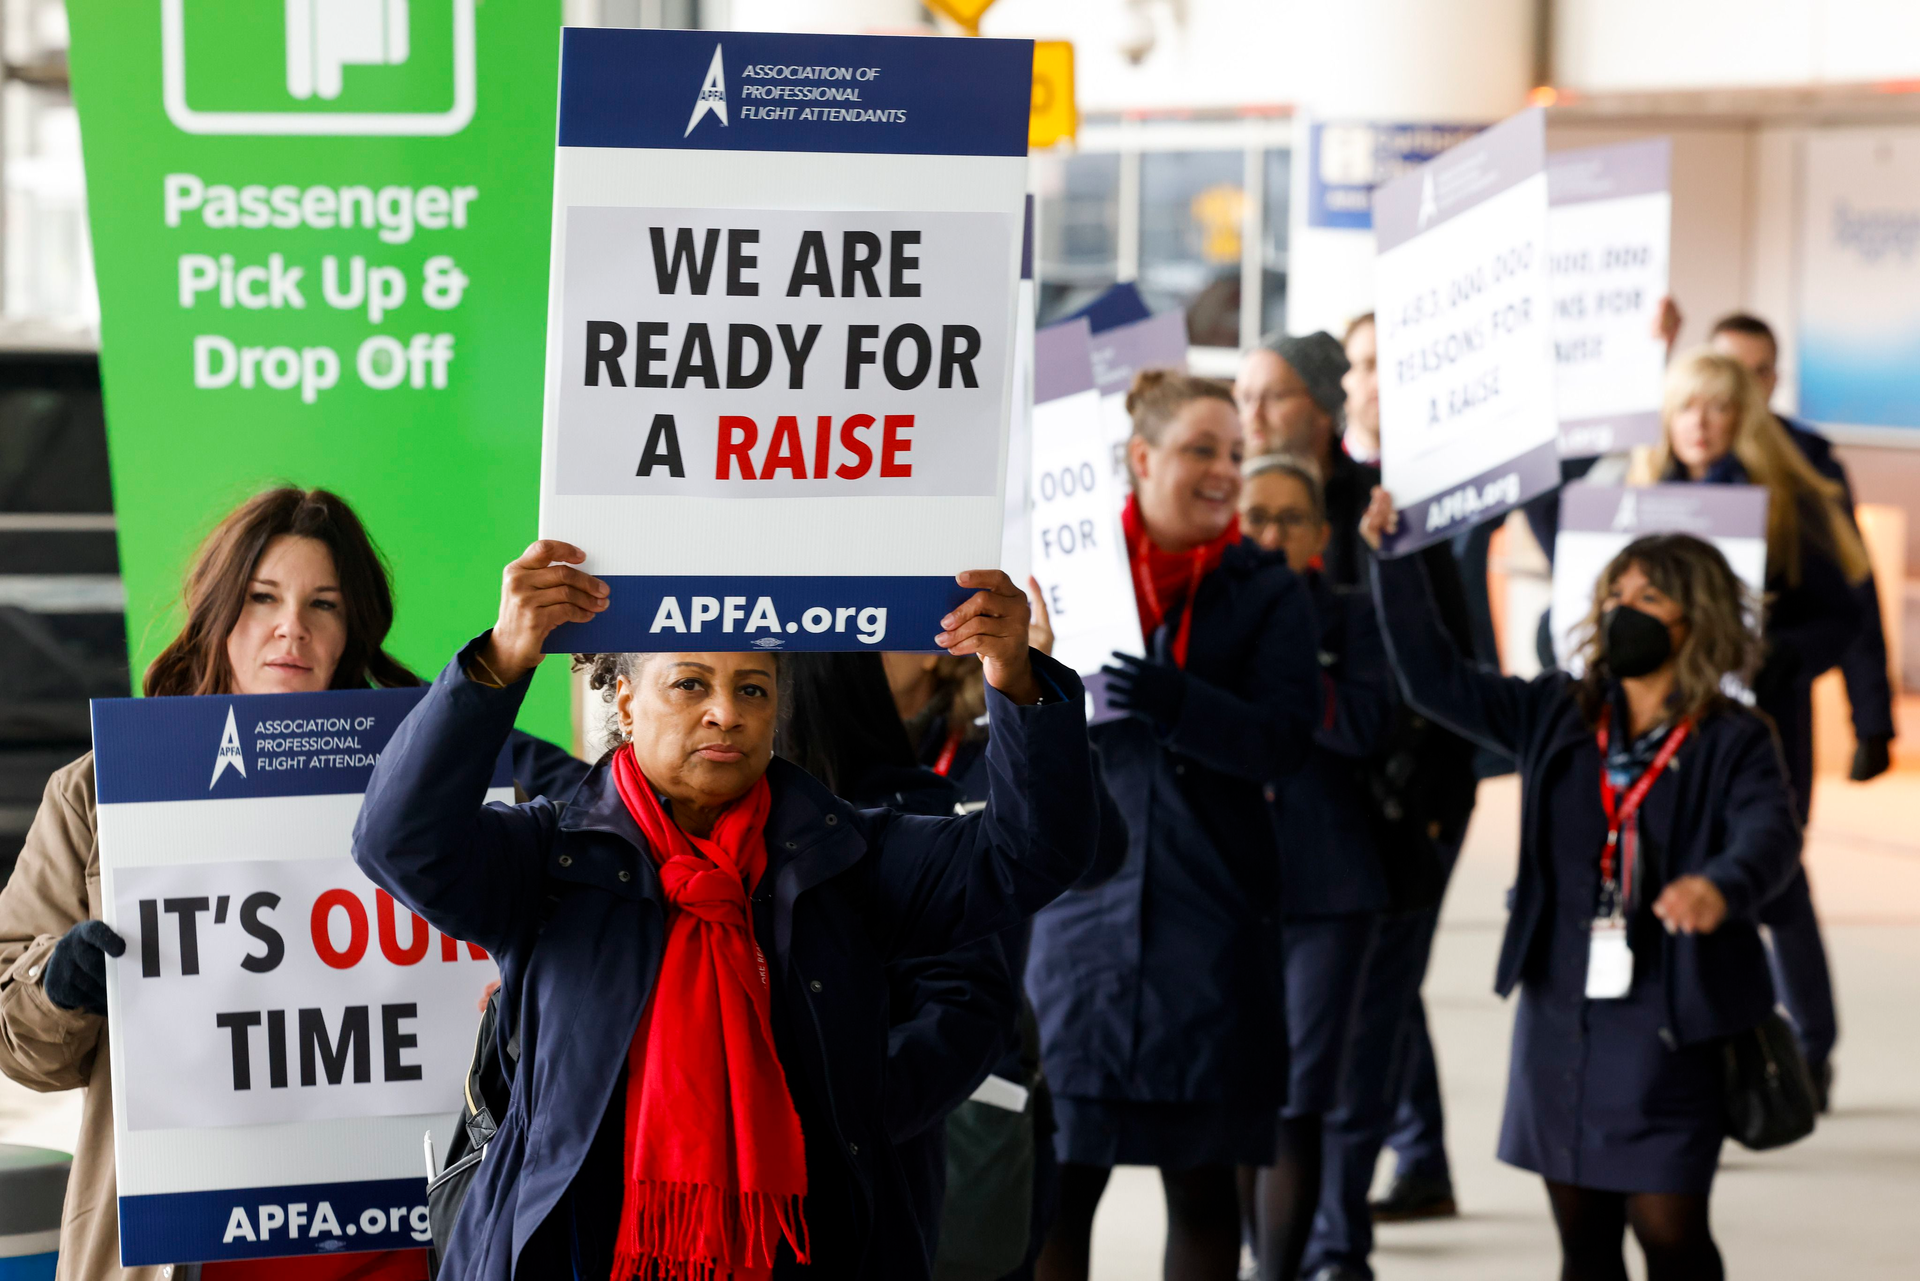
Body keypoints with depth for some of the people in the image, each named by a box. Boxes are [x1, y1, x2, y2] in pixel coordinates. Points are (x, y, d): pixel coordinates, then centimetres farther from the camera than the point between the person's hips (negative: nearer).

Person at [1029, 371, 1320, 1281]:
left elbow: (1284, 737, -8)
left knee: (1201, 1178, 6)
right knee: (1057, 1175, -2)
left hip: (1207, 911, 0)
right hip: (1080, 893, 0)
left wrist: (1175, 702, -24)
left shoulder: (1267, 592, 5)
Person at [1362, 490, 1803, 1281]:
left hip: (1671, 1029, -5)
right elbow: (1434, 678, 11)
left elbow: (1770, 834, -22)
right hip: (1560, 1018, 5)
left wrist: (1721, 888, -45)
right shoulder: (1555, 717, 10)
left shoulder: (1733, 742, -5)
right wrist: (1395, 561, 3)